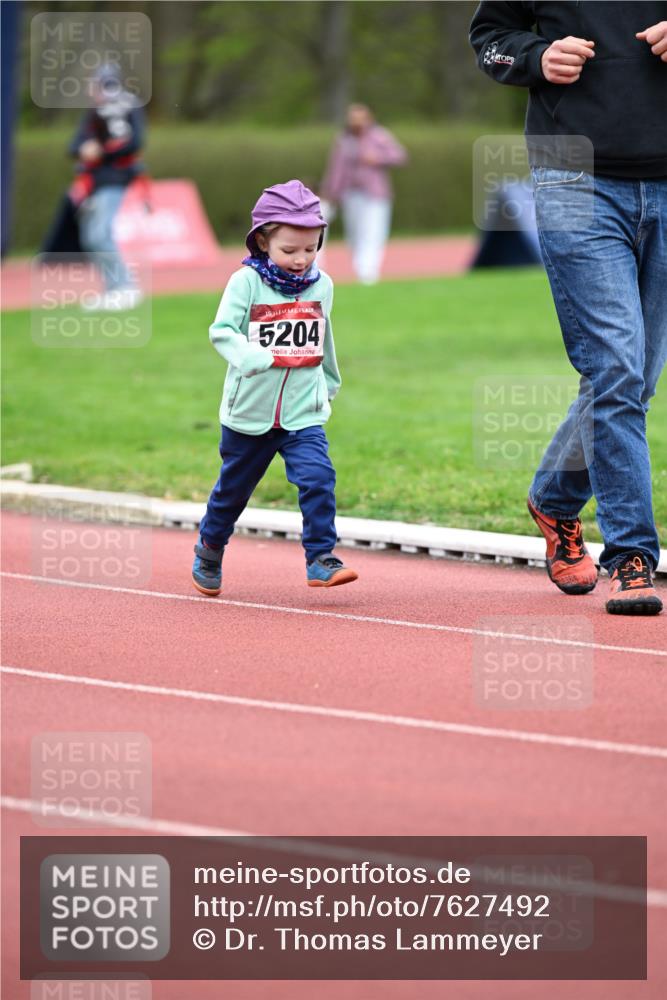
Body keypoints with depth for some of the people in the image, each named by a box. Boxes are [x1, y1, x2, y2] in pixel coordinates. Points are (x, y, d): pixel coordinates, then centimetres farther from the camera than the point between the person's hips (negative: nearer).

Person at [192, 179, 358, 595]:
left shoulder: (322, 285, 2)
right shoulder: (246, 282, -10)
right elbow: (222, 331, -17)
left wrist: (330, 385, 26)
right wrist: (254, 358, -34)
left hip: (304, 413, 2)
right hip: (249, 412, -2)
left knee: (318, 478, -18)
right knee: (233, 488, 14)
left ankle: (321, 558, -12)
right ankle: (209, 551, 37)